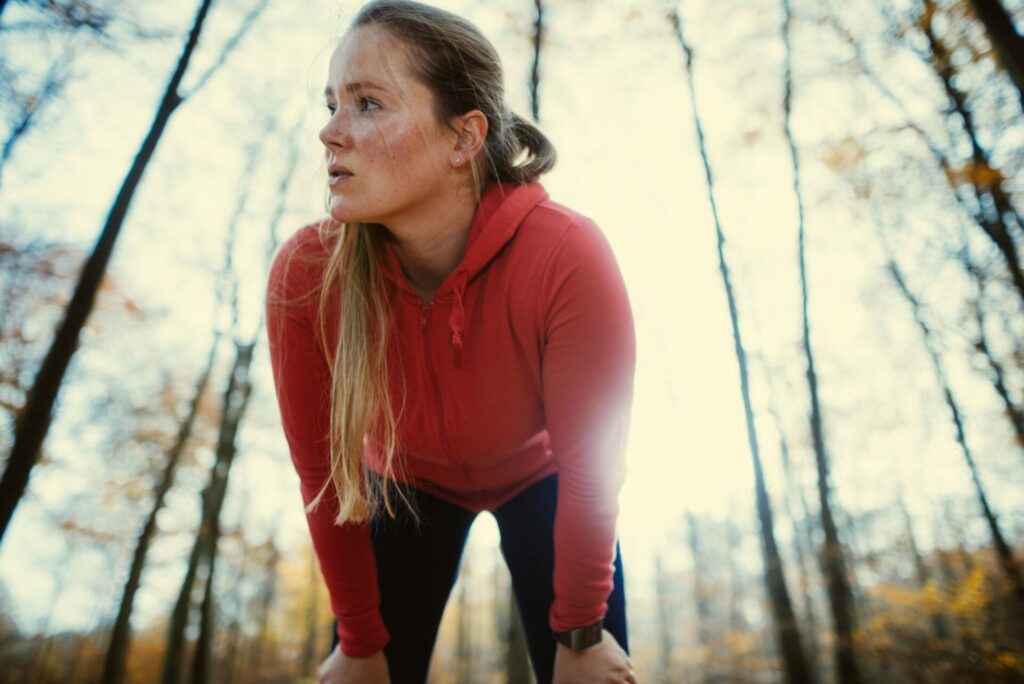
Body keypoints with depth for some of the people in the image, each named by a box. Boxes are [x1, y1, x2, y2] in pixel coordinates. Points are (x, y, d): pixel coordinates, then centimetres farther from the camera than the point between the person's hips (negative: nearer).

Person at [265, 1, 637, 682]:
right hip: (406, 482, 2)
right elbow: (323, 474, -15)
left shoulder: (568, 259, -36)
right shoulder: (304, 274, -29)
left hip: (537, 479, -1)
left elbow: (590, 471, -23)